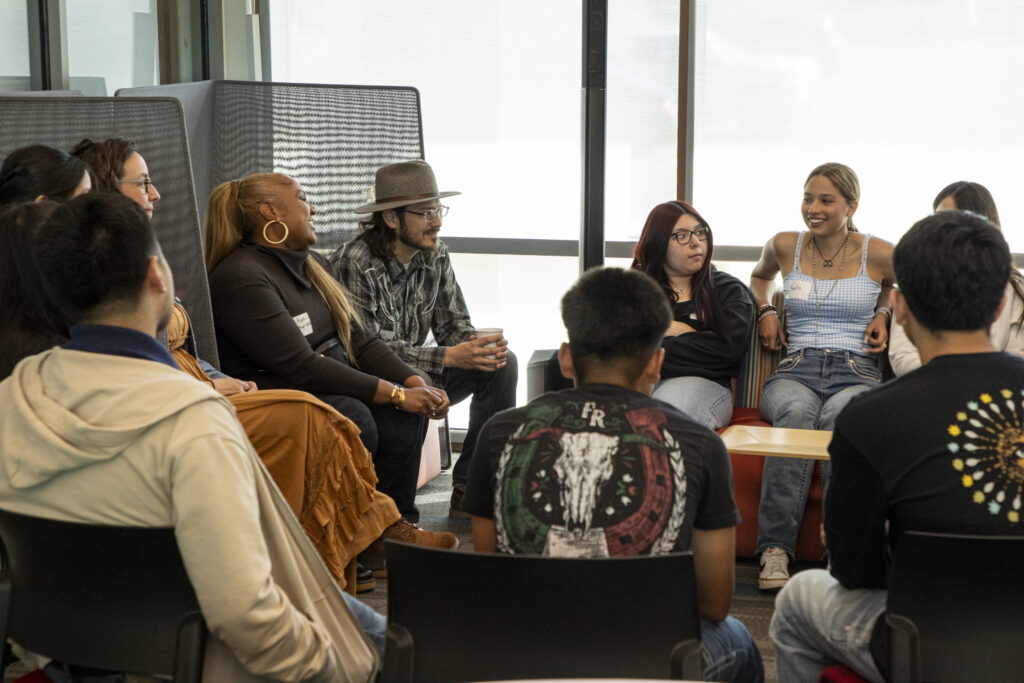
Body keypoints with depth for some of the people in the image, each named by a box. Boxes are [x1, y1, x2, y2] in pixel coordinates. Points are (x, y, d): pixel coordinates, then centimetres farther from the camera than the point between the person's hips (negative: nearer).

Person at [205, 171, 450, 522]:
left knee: (404, 416, -18)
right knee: (352, 418, -33)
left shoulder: (310, 264, 16)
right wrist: (395, 394, -22)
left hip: (333, 387, 8)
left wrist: (416, 384, -6)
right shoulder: (240, 277, -14)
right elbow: (301, 366, -21)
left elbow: (360, 341, 12)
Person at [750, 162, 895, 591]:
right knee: (797, 412, -38)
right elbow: (760, 276, 36)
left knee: (841, 416, -40)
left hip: (858, 374, -1)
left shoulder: (878, 254, 6)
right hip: (795, 372, 1)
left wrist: (885, 313, 9)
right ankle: (775, 549, -44)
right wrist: (765, 310, 17)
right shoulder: (784, 246, 13)